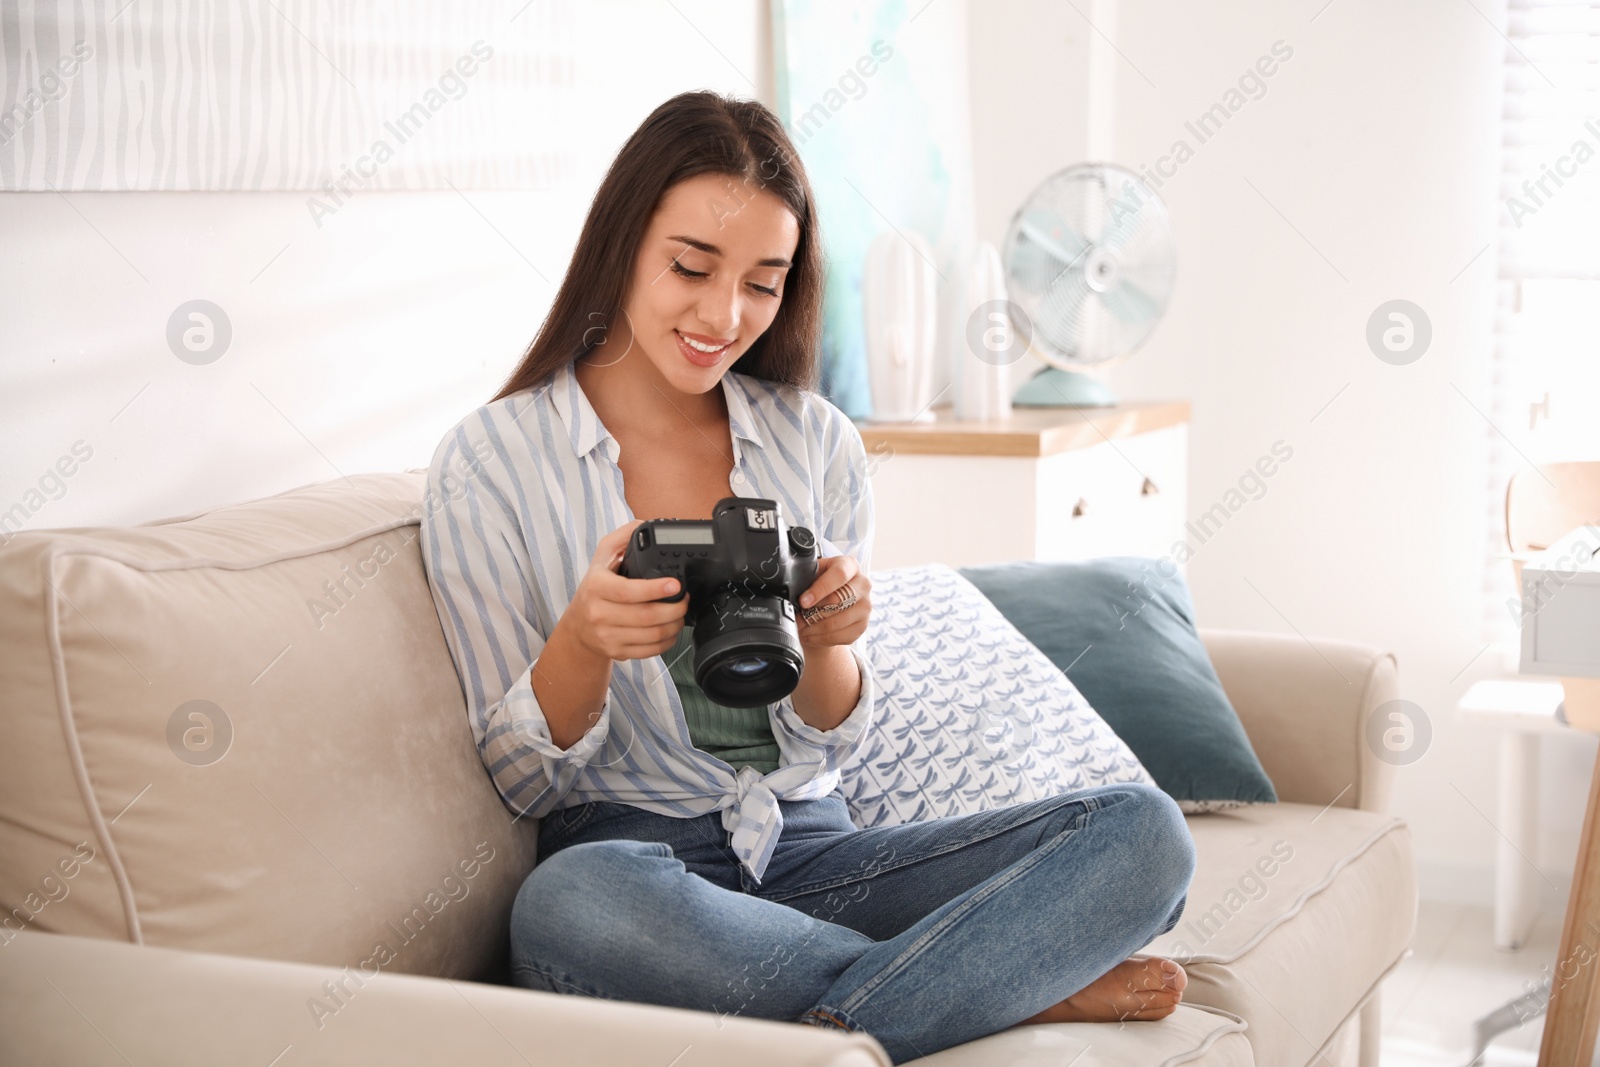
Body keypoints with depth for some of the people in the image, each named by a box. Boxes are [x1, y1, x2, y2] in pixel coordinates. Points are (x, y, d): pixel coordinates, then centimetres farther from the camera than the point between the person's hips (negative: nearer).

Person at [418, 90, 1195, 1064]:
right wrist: (583, 642, -24)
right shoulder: (488, 463, -1)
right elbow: (522, 783, -3)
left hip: (810, 848, 3)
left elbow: (834, 744, 10)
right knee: (568, 907, -41)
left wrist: (823, 642, -14)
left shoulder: (819, 442, 9)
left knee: (1144, 831, -17)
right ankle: (1026, 981, -20)